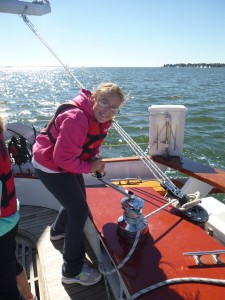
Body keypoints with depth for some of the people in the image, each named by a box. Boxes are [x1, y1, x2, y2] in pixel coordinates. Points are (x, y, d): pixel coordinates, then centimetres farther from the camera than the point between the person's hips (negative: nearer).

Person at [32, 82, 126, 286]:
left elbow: (92, 145, 9)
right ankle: (72, 271, 11)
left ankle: (58, 231, 56)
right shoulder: (76, 118, -32)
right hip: (50, 166, -9)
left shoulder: (101, 118, -3)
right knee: (79, 211, -7)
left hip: (67, 163, 10)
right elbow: (63, 158, -31)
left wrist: (97, 160, -11)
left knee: (77, 200, 25)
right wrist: (89, 167, -19)